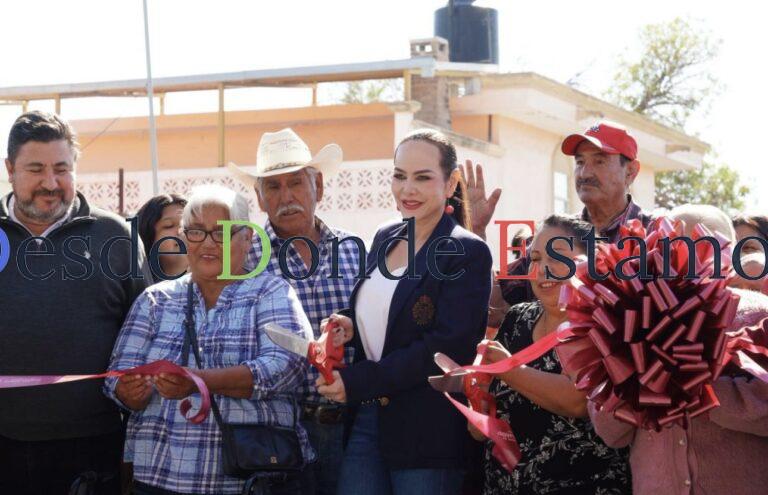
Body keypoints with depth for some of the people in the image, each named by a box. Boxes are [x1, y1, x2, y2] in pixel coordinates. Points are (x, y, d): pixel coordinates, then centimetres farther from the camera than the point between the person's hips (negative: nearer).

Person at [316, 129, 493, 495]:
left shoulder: (467, 252, -8)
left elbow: (448, 347, -16)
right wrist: (348, 324, -2)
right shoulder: (385, 238, 12)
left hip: (428, 434, -6)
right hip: (365, 420, 6)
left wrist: (357, 382, -17)